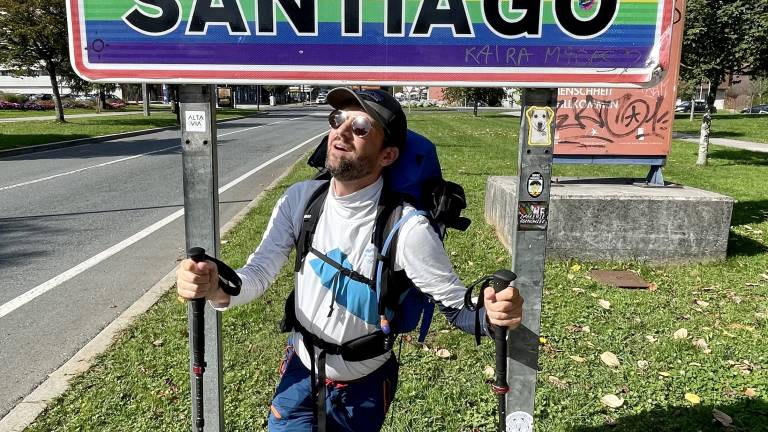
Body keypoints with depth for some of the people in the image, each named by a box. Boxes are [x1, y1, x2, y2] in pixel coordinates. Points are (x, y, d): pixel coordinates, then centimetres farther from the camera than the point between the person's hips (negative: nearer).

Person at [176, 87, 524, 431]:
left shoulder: (407, 228, -28)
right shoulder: (300, 199, -15)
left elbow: (457, 307, -20)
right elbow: (259, 272, -11)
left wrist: (491, 314, -43)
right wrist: (218, 288, -33)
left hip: (364, 386, -2)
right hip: (300, 369, 2)